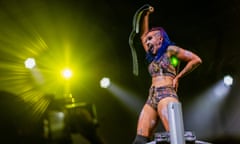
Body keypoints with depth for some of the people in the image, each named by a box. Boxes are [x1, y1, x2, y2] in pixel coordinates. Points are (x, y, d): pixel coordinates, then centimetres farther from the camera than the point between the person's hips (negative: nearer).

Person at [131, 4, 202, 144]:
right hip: (151, 99, 8)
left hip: (166, 95, -8)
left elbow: (196, 60, 0)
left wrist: (178, 77, 1)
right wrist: (146, 15, 39)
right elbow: (143, 35, 40)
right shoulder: (154, 56, 28)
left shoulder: (170, 50, 7)